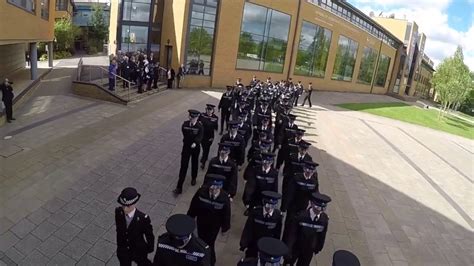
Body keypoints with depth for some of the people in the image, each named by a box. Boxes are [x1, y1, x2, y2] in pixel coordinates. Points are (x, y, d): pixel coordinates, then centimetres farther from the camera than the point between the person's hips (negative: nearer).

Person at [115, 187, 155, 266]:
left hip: (139, 252, -3)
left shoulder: (143, 218, -34)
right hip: (123, 252, 3)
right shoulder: (118, 212, -22)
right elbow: (118, 228, -2)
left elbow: (149, 236, -16)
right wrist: (119, 244, 11)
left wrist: (150, 248, -1)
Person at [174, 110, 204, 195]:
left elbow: (199, 137, -31)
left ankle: (193, 178, 48)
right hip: (186, 147, 0)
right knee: (183, 166, -2)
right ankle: (179, 187, -1)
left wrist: (195, 143, -48)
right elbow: (185, 134, 3)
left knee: (194, 164, 19)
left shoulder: (200, 126, -16)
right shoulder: (185, 124, -10)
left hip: (195, 148, 0)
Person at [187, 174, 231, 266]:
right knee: (201, 241, 26)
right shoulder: (202, 191, -27)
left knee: (209, 245, 8)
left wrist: (225, 228, -3)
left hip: (214, 226, -2)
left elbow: (226, 215, -14)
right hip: (201, 222, 3)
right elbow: (193, 207, -11)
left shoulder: (224, 198, -30)